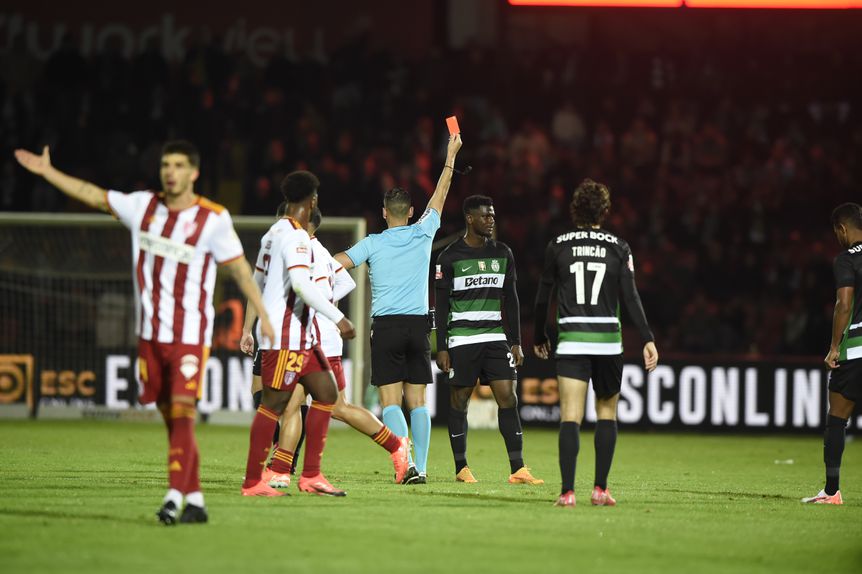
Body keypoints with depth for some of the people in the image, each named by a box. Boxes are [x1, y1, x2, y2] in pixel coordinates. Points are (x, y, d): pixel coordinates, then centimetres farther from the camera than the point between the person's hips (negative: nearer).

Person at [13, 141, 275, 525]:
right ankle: (195, 500, 13)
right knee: (169, 416, 6)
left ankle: (176, 495, -22)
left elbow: (239, 268, -3)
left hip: (190, 335, -5)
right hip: (150, 333, 5)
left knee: (182, 411, -16)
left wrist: (263, 315, -6)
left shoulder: (213, 219, -8)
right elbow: (94, 196, 14)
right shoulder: (143, 206, 5)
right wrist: (46, 172, 16)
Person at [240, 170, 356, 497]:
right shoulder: (295, 236, -14)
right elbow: (301, 283, -27)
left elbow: (258, 282, 23)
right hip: (286, 335, -10)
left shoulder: (275, 231, 16)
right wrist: (337, 318, -26)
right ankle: (252, 483, -4)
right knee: (274, 403, -7)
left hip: (301, 334, 10)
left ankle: (311, 476, 8)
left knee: (326, 393, 9)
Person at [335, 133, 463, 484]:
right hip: (418, 324, 3)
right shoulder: (423, 234, 5)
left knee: (390, 401, -5)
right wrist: (450, 156, 30)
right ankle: (420, 467, 1)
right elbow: (439, 197, 19)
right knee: (417, 402, 6)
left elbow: (335, 264, -9)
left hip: (386, 326, -3)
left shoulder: (373, 244, -2)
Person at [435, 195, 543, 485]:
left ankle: (518, 469, -8)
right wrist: (441, 348, -6)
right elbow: (441, 305, -1)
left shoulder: (502, 253, 10)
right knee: (460, 400, 2)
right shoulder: (450, 257, -2)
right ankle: (461, 468, 11)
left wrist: (516, 342, 8)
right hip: (461, 339, -3)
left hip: (495, 337, 3)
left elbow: (510, 300, 13)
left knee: (508, 396, -6)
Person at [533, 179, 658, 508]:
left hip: (571, 342, -1)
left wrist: (539, 338, 20)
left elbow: (543, 298, 7)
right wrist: (647, 340, -6)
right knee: (607, 411, 15)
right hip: (608, 341, 1)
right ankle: (600, 489, 11)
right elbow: (631, 298, -5)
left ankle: (568, 491, -17)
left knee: (570, 417, -5)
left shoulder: (557, 246, 2)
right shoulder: (618, 248, 1)